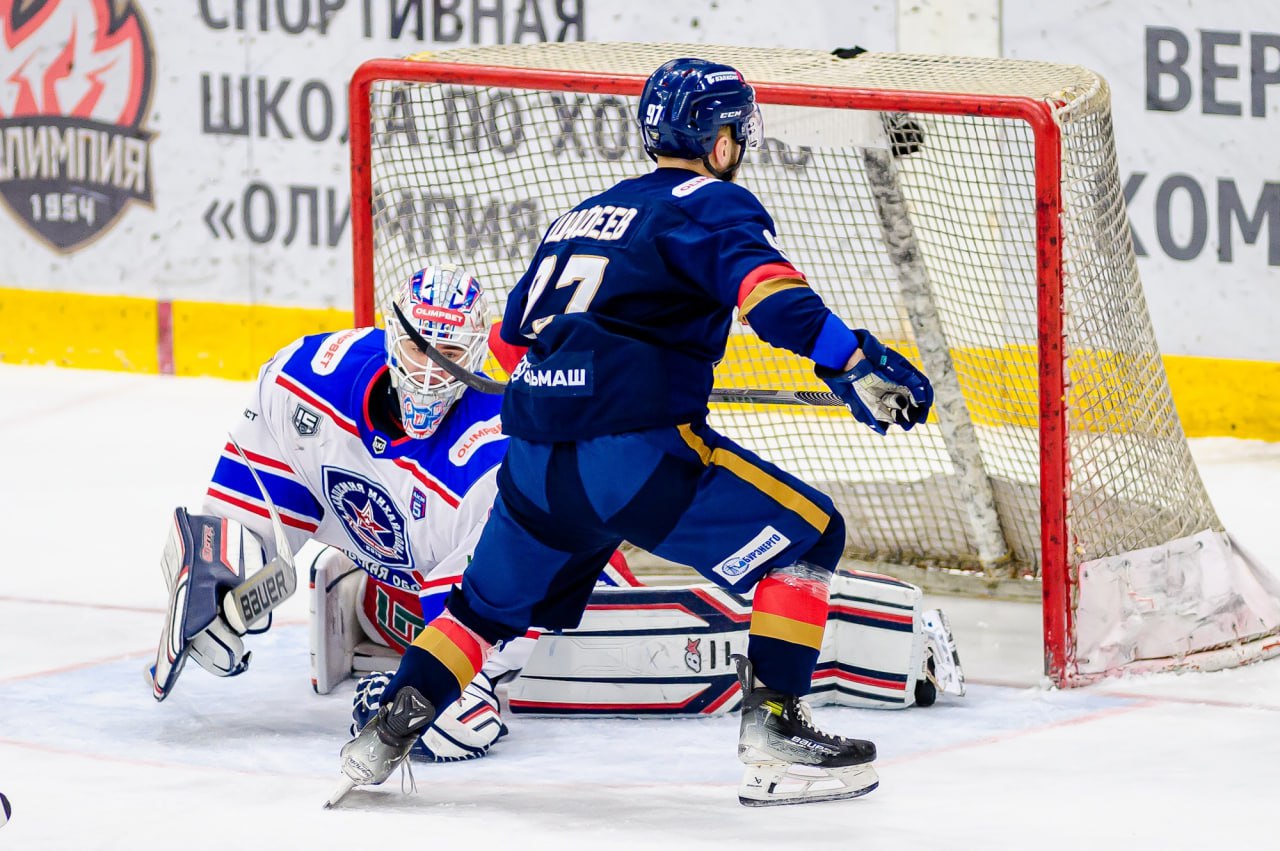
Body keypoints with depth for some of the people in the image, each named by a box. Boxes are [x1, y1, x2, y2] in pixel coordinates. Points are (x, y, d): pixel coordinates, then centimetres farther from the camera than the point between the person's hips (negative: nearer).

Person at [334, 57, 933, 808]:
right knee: (807, 536, 3)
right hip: (634, 449, -7)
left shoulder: (587, 214, 25)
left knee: (496, 602, 28)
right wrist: (854, 360, -26)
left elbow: (519, 327, 35)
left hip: (535, 457, 7)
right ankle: (772, 730, -3)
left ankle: (383, 737, 22)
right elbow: (765, 288, -18)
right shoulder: (711, 204, 2)